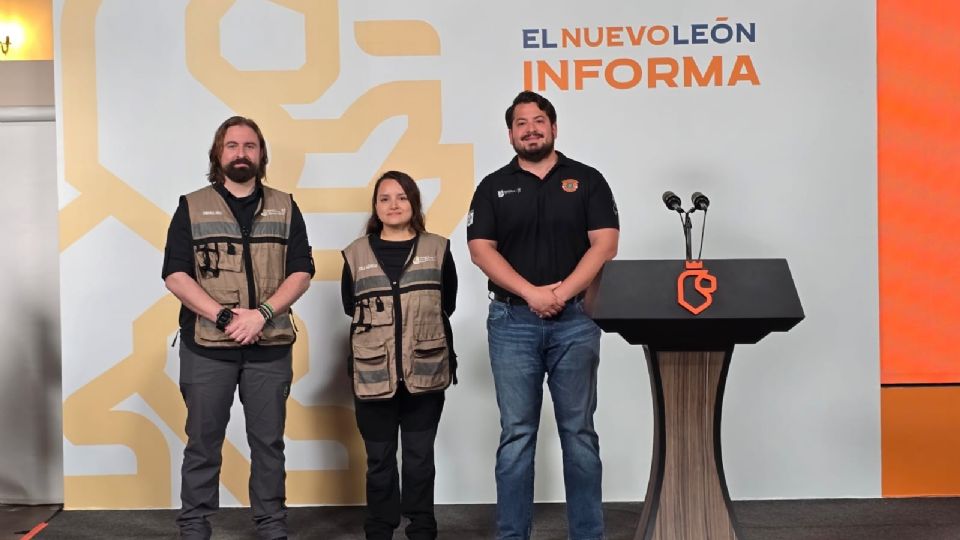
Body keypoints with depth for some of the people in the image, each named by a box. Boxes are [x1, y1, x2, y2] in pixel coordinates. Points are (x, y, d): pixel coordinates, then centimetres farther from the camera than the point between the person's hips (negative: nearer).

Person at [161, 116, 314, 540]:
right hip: (205, 346, -1)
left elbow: (301, 272, 2)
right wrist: (224, 316, -16)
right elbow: (175, 275, -5)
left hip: (269, 346, 1)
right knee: (203, 442, 5)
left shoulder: (285, 208, 8)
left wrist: (261, 314, -14)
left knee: (268, 441, 8)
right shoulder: (192, 208, 3)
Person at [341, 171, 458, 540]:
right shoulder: (356, 254, 3)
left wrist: (420, 331, 6)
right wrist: (379, 332, 6)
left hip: (425, 370, 0)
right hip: (373, 373, 0)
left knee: (420, 455, 8)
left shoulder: (438, 250, 3)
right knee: (379, 457, 8)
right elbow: (351, 308, 9)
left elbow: (447, 305, 7)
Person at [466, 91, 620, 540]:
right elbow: (481, 249, -1)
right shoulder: (493, 187, 8)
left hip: (575, 320, 0)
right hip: (512, 322, 1)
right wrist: (530, 293, -14)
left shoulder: (586, 180, 6)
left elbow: (605, 243, -3)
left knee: (579, 431, 5)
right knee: (516, 434, 3)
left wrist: (562, 292, -15)